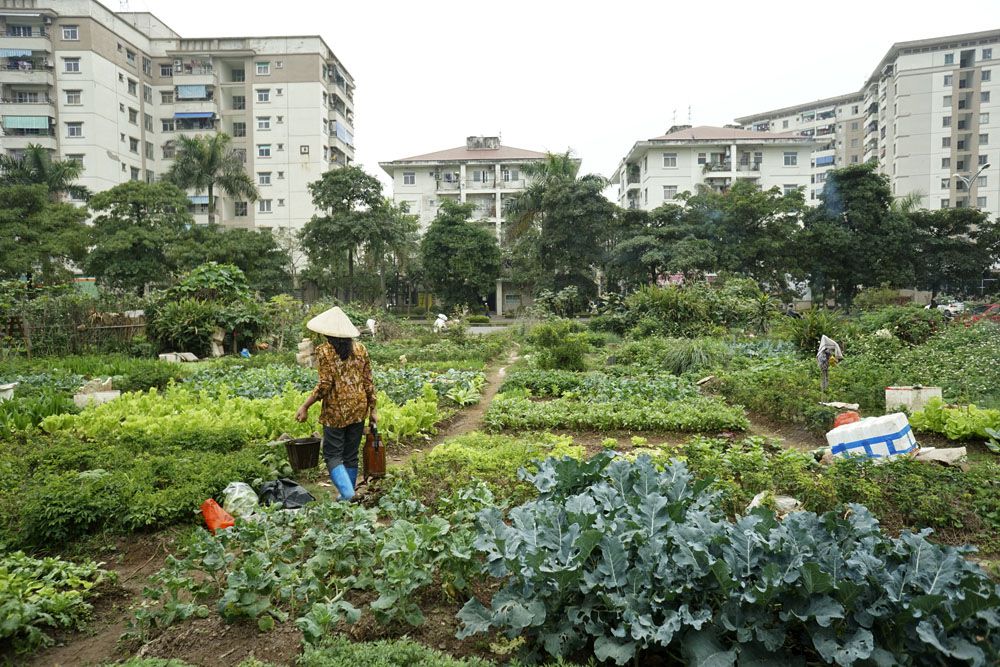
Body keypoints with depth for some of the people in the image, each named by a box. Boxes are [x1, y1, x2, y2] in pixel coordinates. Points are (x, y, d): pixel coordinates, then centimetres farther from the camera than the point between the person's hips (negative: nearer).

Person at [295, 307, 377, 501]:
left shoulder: (325, 350, -9)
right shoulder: (360, 349, 4)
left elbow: (325, 385, -14)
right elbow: (369, 382, 5)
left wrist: (305, 407, -6)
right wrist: (372, 409, 12)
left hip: (335, 410, -5)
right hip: (359, 408, 5)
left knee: (332, 454, 4)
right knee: (351, 455, 14)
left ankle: (348, 495, -13)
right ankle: (348, 495, 23)